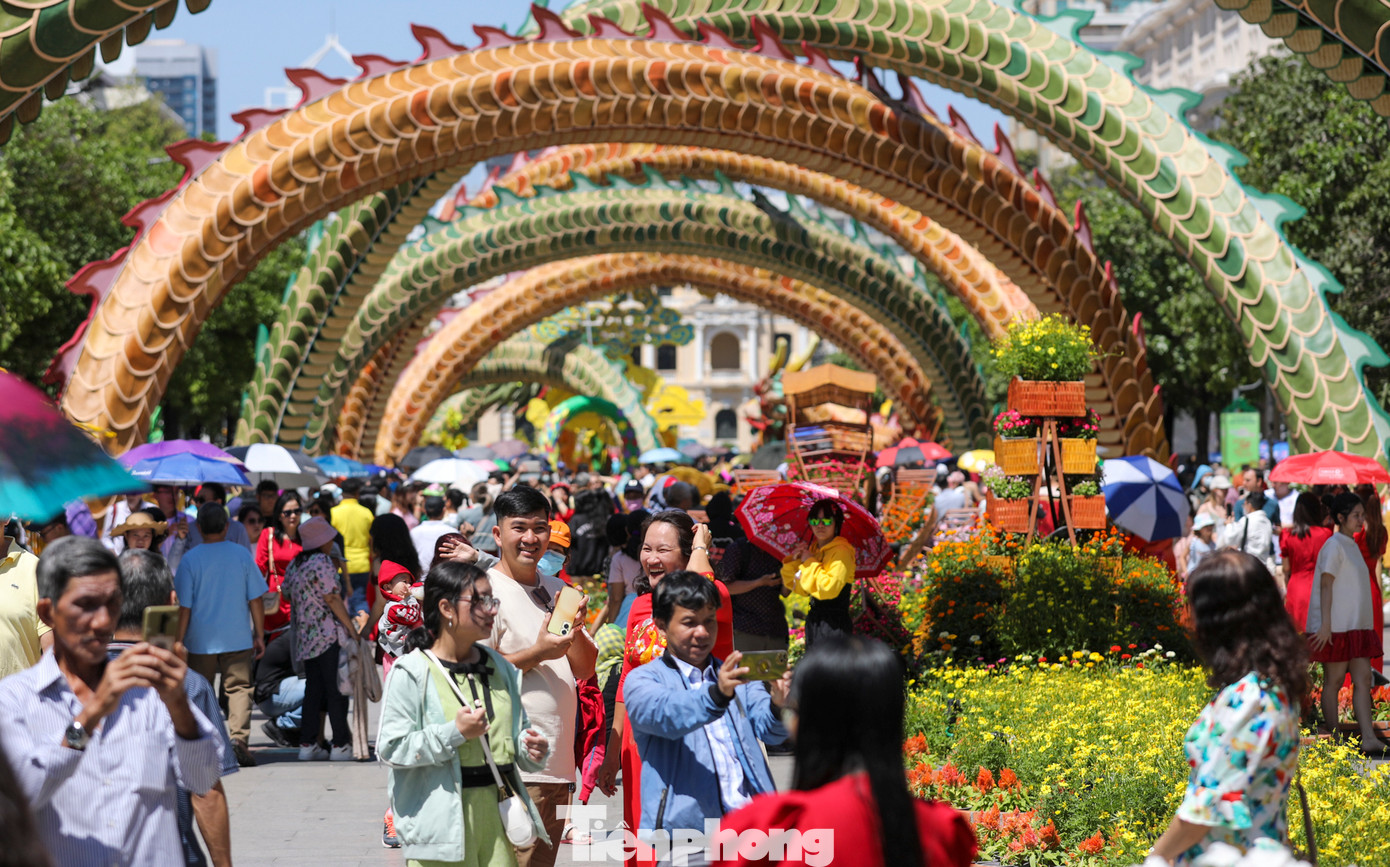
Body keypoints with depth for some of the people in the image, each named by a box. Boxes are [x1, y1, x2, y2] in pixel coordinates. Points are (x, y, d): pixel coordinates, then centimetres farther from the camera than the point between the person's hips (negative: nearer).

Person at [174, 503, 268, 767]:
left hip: (201, 640, -1)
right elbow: (256, 599, 2)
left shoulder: (190, 559, -6)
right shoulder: (242, 554, -2)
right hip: (238, 638, 1)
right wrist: (259, 635, 11)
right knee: (239, 687, 3)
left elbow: (184, 607, -5)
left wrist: (177, 641, 3)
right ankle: (239, 737, -16)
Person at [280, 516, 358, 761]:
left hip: (306, 637, 7)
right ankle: (341, 745, 1)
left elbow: (291, 599, 18)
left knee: (313, 690, 11)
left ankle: (307, 743, 10)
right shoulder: (322, 562, -12)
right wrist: (351, 627, -11)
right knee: (336, 690, -2)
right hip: (329, 635, -7)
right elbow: (332, 599, -15)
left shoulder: (294, 565, 12)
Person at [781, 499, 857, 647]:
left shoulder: (841, 551, -10)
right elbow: (800, 589, 17)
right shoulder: (814, 549, 15)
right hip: (814, 622, 9)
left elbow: (830, 588, -22)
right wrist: (795, 562, 2)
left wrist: (810, 563, -11)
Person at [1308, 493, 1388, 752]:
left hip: (1357, 626, 8)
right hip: (1336, 627, -8)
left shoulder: (1352, 546, 16)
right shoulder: (1334, 546, -10)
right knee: (1334, 681, -1)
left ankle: (1369, 738, -7)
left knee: (1363, 679, -1)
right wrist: (1325, 625, -22)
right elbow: (1325, 585, -16)